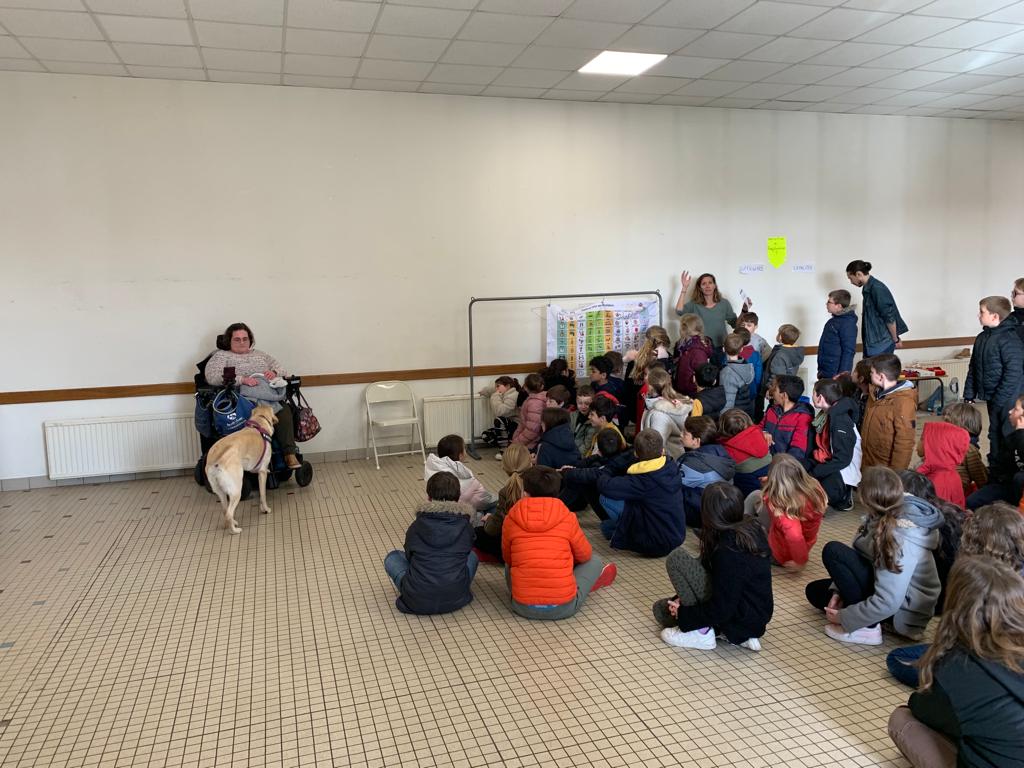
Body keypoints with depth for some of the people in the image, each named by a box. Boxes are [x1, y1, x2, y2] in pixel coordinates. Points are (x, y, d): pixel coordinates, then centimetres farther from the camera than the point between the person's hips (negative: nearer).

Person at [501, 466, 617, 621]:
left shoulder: (511, 519, -2)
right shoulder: (567, 518, -4)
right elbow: (585, 555, 10)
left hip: (523, 607, 1)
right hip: (563, 607, 0)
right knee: (594, 561, 23)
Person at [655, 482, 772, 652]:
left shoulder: (727, 551, -28)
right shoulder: (751, 527, -2)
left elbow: (721, 610, -24)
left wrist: (683, 614, -10)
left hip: (739, 620, -9)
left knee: (676, 558, -16)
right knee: (661, 609, 14)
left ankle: (701, 632, -7)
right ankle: (742, 636, 10)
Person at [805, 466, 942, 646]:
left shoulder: (899, 540, -34)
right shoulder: (884, 516, -9)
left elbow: (887, 603, -33)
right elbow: (862, 554, 3)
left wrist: (843, 618, -21)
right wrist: (839, 590, -6)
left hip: (903, 610, -8)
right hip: (890, 589, 8)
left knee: (833, 551, -21)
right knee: (815, 590, 13)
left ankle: (867, 628, -12)